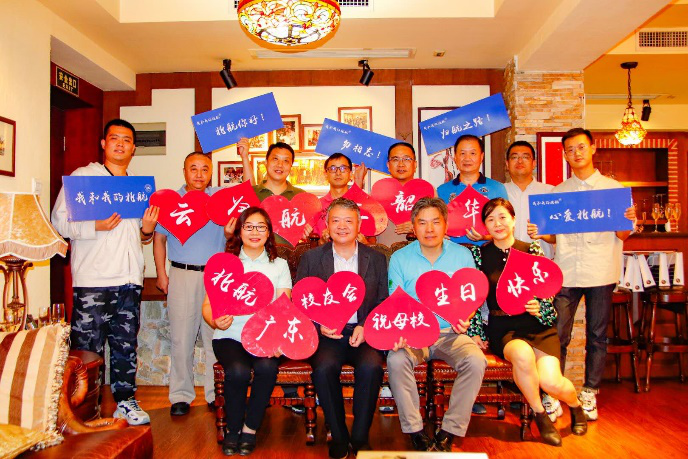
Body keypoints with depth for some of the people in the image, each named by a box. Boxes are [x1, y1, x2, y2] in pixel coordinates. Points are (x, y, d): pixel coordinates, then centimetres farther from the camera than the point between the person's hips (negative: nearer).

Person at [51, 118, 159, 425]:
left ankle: (125, 400, 19)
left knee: (126, 344, 8)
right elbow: (58, 220, -5)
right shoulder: (82, 176, 4)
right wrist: (96, 226, -19)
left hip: (129, 279, 5)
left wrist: (147, 230, 3)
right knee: (88, 345, -2)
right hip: (92, 278, -4)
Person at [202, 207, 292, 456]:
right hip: (229, 336, 0)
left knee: (267, 367, -31)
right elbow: (208, 305, 3)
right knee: (238, 370, -30)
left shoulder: (279, 265, 12)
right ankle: (233, 430, -2)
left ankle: (250, 428, -6)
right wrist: (216, 321, -20)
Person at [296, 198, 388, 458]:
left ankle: (360, 437, -9)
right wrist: (319, 326, -11)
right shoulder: (311, 258, 9)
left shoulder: (376, 259, 11)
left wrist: (365, 327, -11)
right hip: (326, 335, 0)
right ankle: (338, 437, -8)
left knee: (371, 366, -30)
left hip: (364, 333, 0)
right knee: (324, 367, -30)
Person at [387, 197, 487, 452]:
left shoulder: (463, 255, 5)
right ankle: (415, 432, -13)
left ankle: (448, 433, -13)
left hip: (451, 333, 1)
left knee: (476, 361, -28)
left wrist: (463, 317, -15)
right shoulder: (399, 258, 2)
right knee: (396, 360, -30)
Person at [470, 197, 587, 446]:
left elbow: (548, 294, 5)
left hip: (538, 325, 1)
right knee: (523, 354, -34)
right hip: (502, 328, 0)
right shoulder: (479, 254, 4)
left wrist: (538, 308, -16)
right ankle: (540, 415, -5)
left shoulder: (532, 250, 5)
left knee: (551, 381, -20)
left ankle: (575, 405, 21)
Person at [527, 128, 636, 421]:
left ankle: (589, 394, 20)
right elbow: (556, 236, 12)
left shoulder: (613, 187, 8)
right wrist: (539, 234, -8)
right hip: (565, 272, 1)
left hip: (600, 273, 0)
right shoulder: (558, 192, 12)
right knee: (558, 335, -1)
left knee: (597, 335, 7)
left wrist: (628, 222, -15)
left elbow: (622, 236, 6)